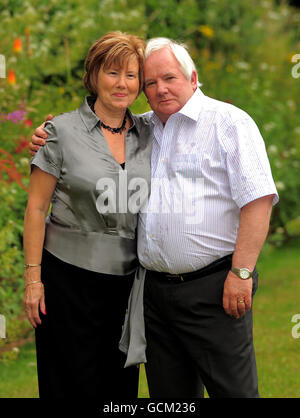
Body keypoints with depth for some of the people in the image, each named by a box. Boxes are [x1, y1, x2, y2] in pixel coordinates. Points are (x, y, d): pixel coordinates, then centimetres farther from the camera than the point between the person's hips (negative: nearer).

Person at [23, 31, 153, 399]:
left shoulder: (148, 135, 7)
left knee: (121, 383, 9)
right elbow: (36, 207, -4)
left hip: (127, 276, 4)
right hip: (70, 274, -4)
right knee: (72, 384, 2)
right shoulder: (63, 131, -5)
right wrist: (33, 278, -9)